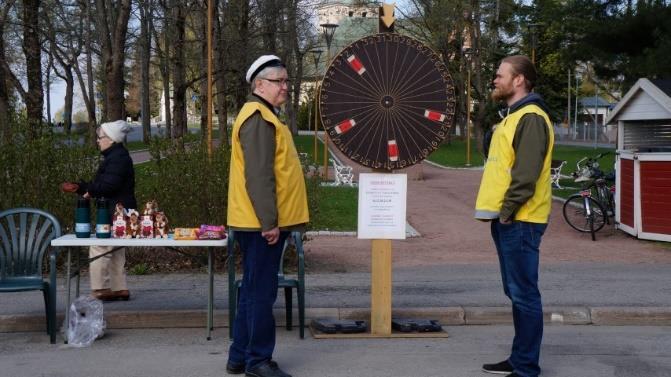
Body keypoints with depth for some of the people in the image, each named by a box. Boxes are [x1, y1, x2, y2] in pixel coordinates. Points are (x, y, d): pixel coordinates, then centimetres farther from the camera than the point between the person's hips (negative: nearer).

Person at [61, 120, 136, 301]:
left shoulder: (118, 157, -15)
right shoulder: (114, 156, 19)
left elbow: (108, 185, -23)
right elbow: (100, 184, 23)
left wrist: (88, 189, -7)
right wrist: (78, 188, 17)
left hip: (117, 213, -11)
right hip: (117, 213, 11)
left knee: (99, 249, -9)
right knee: (116, 251, 14)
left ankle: (100, 290, -7)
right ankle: (120, 289, 18)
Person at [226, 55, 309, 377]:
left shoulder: (264, 115, 20)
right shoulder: (258, 117, -15)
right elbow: (258, 176, -22)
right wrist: (269, 221, -23)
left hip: (261, 221, 11)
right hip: (261, 223, -11)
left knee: (254, 289, 14)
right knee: (261, 291, -4)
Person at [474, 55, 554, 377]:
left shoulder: (531, 118, -13)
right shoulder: (513, 117, 19)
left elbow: (526, 173, -21)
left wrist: (507, 211, -19)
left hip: (520, 221, -10)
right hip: (506, 220, 10)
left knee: (524, 294, -6)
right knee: (515, 292, 15)